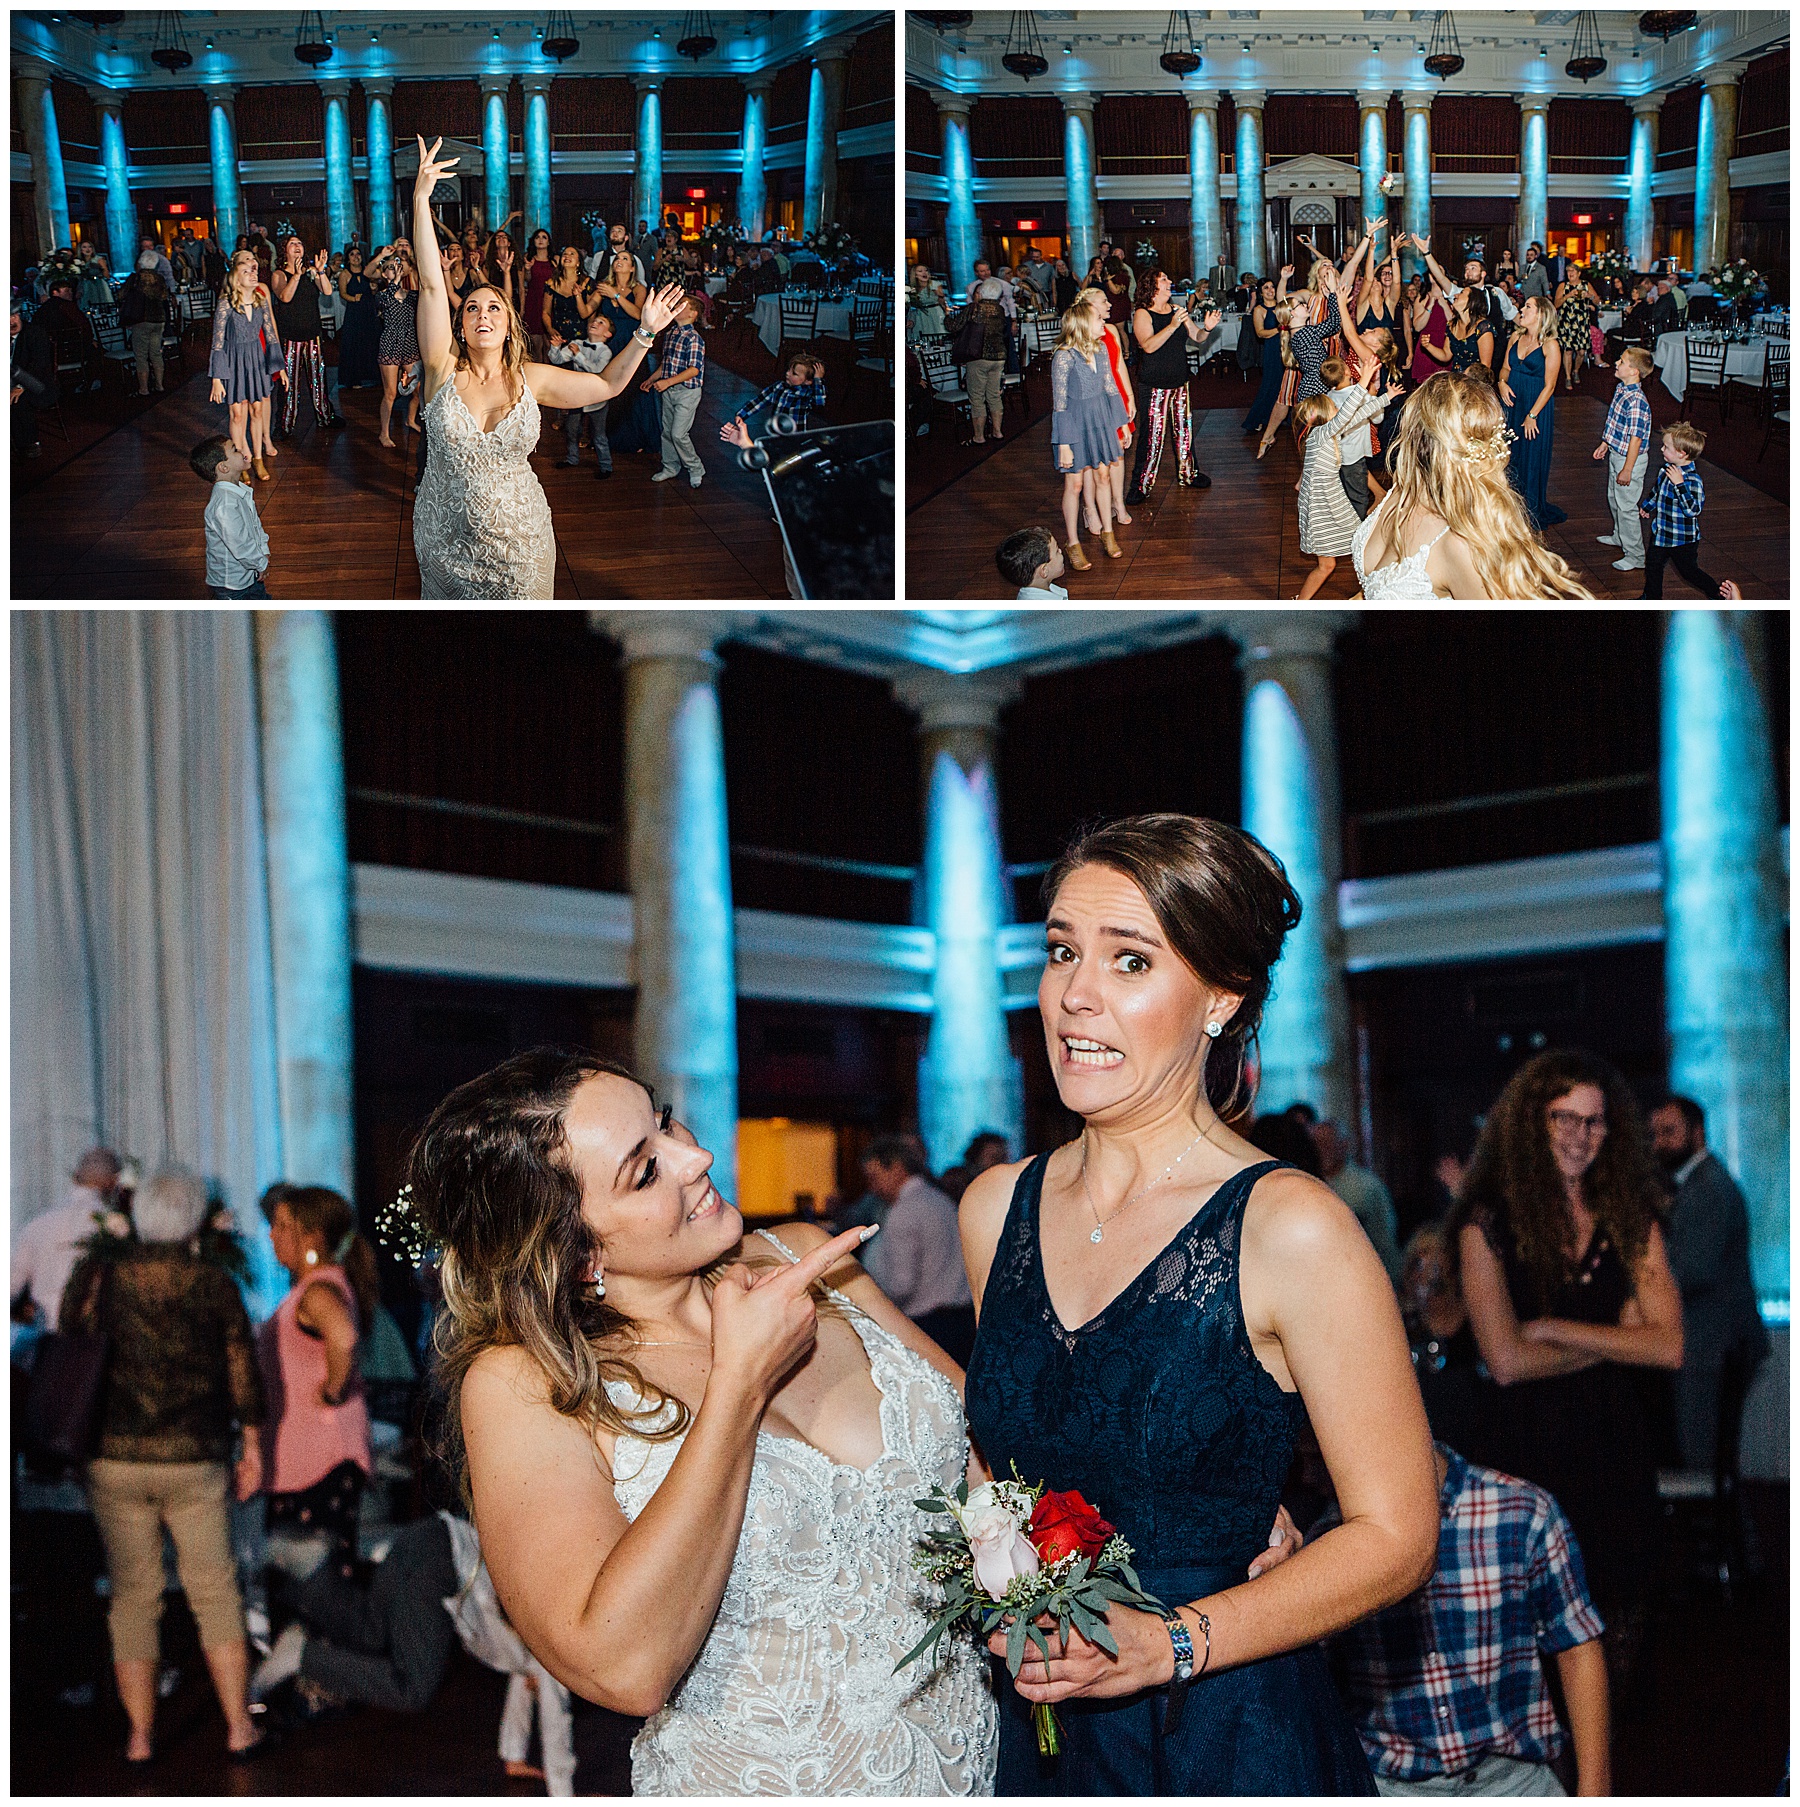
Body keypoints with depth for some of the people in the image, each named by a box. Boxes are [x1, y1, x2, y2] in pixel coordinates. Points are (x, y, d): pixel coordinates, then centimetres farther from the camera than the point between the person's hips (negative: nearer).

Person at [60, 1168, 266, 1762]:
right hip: (195, 1461, -1)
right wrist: (251, 1445, 10)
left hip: (114, 1459, 1)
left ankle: (140, 1737, 13)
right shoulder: (214, 1282, -4)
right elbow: (242, 1370, 0)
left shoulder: (96, 1272, -4)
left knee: (133, 1597, 10)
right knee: (215, 1591, 9)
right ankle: (238, 1725, 10)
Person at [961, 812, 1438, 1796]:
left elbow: (1395, 1533, -12)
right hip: (1031, 1729, 4)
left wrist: (1173, 1644, -20)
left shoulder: (1287, 1229, -16)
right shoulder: (996, 1208, -1)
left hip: (1229, 1741, -4)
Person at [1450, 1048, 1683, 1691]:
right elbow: (1507, 1361, -14)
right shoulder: (1489, 1221, -6)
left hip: (1617, 1443, 3)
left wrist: (1550, 1329, -11)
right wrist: (1613, 1337, -6)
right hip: (1526, 1445, -3)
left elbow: (1670, 1346, -6)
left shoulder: (1631, 1220, 4)